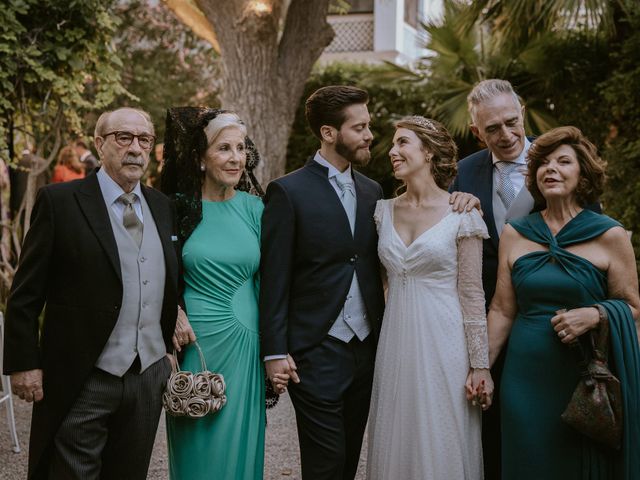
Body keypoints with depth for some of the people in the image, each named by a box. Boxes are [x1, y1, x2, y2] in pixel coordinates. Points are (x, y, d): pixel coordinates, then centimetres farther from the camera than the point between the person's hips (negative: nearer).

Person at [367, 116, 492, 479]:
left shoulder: (461, 214, -5)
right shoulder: (384, 211, 7)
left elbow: (472, 294, -6)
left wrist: (480, 365, -7)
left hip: (443, 344, -4)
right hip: (397, 344, 4)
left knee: (442, 448, 3)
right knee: (397, 447, 11)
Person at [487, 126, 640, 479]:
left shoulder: (610, 235, -4)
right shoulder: (514, 234, 4)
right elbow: (502, 310, 6)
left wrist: (595, 315, -18)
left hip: (588, 375, -2)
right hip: (526, 377, 2)